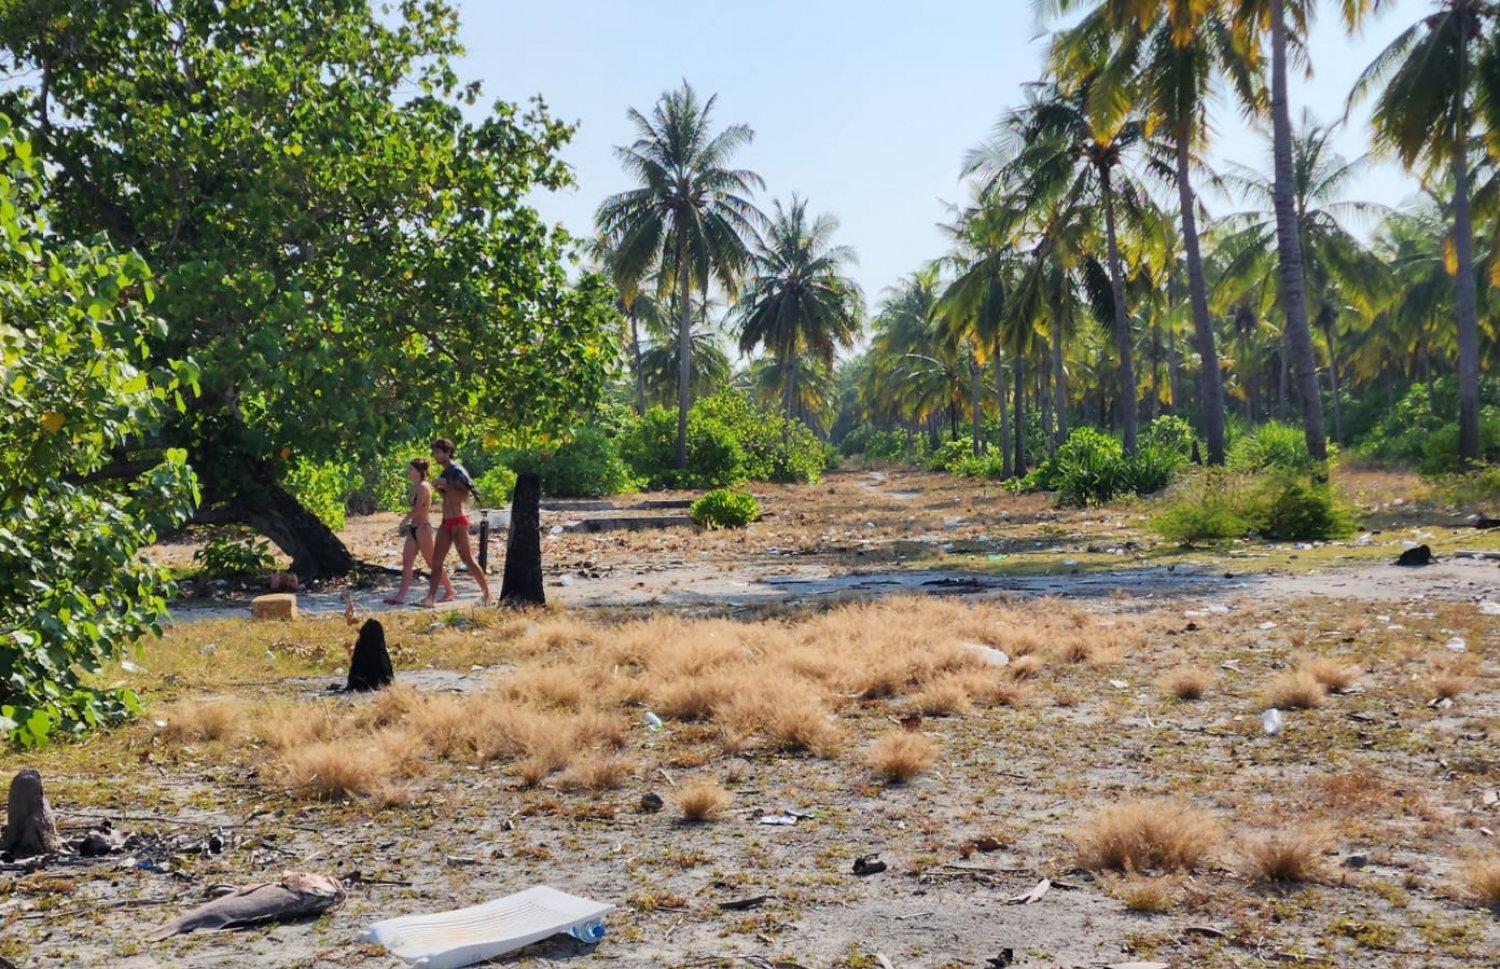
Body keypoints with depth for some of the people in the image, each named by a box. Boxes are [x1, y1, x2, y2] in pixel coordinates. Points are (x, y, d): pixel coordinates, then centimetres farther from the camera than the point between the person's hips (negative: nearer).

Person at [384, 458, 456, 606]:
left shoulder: (423, 487, -13)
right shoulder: (415, 487, 13)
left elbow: (417, 508, -19)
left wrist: (404, 521, -7)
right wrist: (408, 524, 9)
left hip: (422, 528, -9)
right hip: (414, 528, 9)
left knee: (433, 563, -2)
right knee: (406, 562, 3)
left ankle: (450, 592, 9)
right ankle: (401, 595, 1)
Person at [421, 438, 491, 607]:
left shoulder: (456, 471, -12)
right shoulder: (444, 473, 14)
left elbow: (463, 496, -22)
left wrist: (445, 485, -22)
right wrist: (438, 488, 5)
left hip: (458, 522, -9)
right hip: (446, 523, 9)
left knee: (467, 559, -5)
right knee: (436, 560, 3)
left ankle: (486, 593, 3)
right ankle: (431, 597, 3)